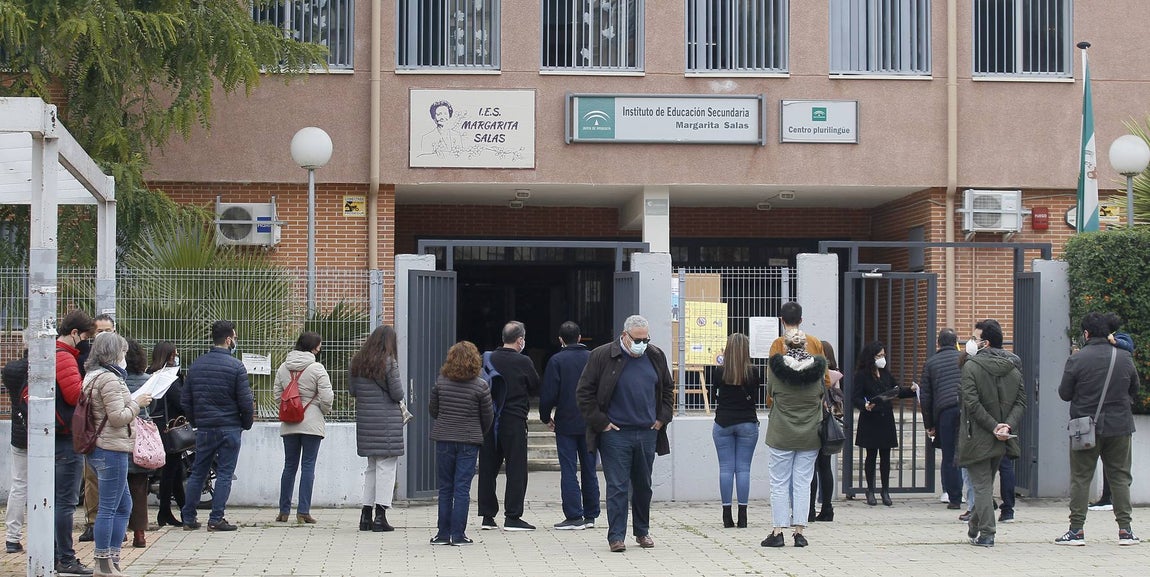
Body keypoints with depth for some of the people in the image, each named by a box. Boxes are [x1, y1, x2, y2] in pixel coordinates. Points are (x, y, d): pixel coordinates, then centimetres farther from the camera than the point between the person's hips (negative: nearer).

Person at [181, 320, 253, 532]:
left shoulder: (196, 365, 6)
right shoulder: (235, 366, -11)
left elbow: (185, 399, 9)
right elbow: (246, 401, -11)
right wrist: (247, 423, 6)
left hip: (204, 429, 5)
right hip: (229, 427, -5)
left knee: (197, 473, 12)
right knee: (224, 474, 1)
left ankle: (188, 518, 14)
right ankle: (216, 519, -1)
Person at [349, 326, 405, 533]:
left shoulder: (357, 362, 6)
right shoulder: (389, 363, -11)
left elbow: (352, 390, 12)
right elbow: (398, 394, -11)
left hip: (364, 420, 6)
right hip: (387, 420, -6)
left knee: (372, 467, 16)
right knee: (386, 466, -1)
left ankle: (366, 514, 15)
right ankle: (380, 516, -4)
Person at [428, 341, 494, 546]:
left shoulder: (441, 381, -1)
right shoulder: (480, 386, -8)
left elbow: (432, 409, 7)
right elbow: (488, 416, -1)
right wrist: (480, 432, 19)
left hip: (444, 438, 2)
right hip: (469, 441, -2)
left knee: (445, 488, 10)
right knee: (462, 488, 1)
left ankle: (443, 533, 12)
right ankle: (458, 535, 1)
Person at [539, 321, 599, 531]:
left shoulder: (556, 361, -8)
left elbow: (548, 394, -10)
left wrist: (546, 418, 5)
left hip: (566, 423, -4)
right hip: (590, 424, 4)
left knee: (569, 470, -1)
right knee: (589, 469, 11)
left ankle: (574, 516, -5)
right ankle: (590, 515, 15)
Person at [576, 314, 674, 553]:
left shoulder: (656, 357, 8)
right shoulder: (602, 356, -6)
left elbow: (667, 389, 22)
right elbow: (584, 393, -4)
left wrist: (662, 418, 10)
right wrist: (600, 422, -8)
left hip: (647, 433, 4)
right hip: (615, 433, -4)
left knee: (643, 486, 12)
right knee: (617, 486, -5)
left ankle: (642, 531, 25)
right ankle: (616, 536, -1)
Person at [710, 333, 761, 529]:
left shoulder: (720, 372, -5)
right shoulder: (753, 373, -7)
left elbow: (714, 395, 7)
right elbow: (755, 397, 3)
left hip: (723, 422, 0)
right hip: (747, 423, 0)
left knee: (726, 468, 3)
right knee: (743, 468, 2)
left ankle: (727, 516, 2)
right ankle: (742, 516, 0)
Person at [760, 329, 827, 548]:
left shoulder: (776, 365, -8)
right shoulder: (818, 365, -4)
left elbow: (770, 392, 6)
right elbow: (823, 394, 8)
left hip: (781, 435, -2)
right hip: (810, 435, 2)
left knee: (779, 484, 5)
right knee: (802, 484, 6)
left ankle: (778, 532, 4)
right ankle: (799, 532, 6)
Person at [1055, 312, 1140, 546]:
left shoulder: (1077, 360, -11)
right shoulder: (1124, 358, 0)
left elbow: (1064, 393, -4)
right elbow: (1134, 392, 11)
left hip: (1086, 428, -2)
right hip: (1119, 427, 2)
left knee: (1080, 478, 4)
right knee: (1120, 476, 10)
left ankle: (1077, 530, 2)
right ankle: (1125, 529, 8)